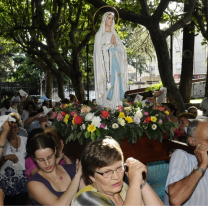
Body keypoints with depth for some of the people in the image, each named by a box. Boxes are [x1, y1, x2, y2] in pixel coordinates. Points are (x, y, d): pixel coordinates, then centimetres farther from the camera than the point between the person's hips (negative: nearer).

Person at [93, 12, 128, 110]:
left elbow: (122, 49, 12)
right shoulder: (99, 34, 2)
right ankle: (106, 107, -5)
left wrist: (115, 43, -6)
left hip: (116, 60, 5)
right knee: (107, 84, -11)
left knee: (117, 83, 0)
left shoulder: (114, 34, 17)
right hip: (106, 62, -5)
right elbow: (99, 50, -7)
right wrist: (110, 43, -10)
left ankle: (117, 107, 6)